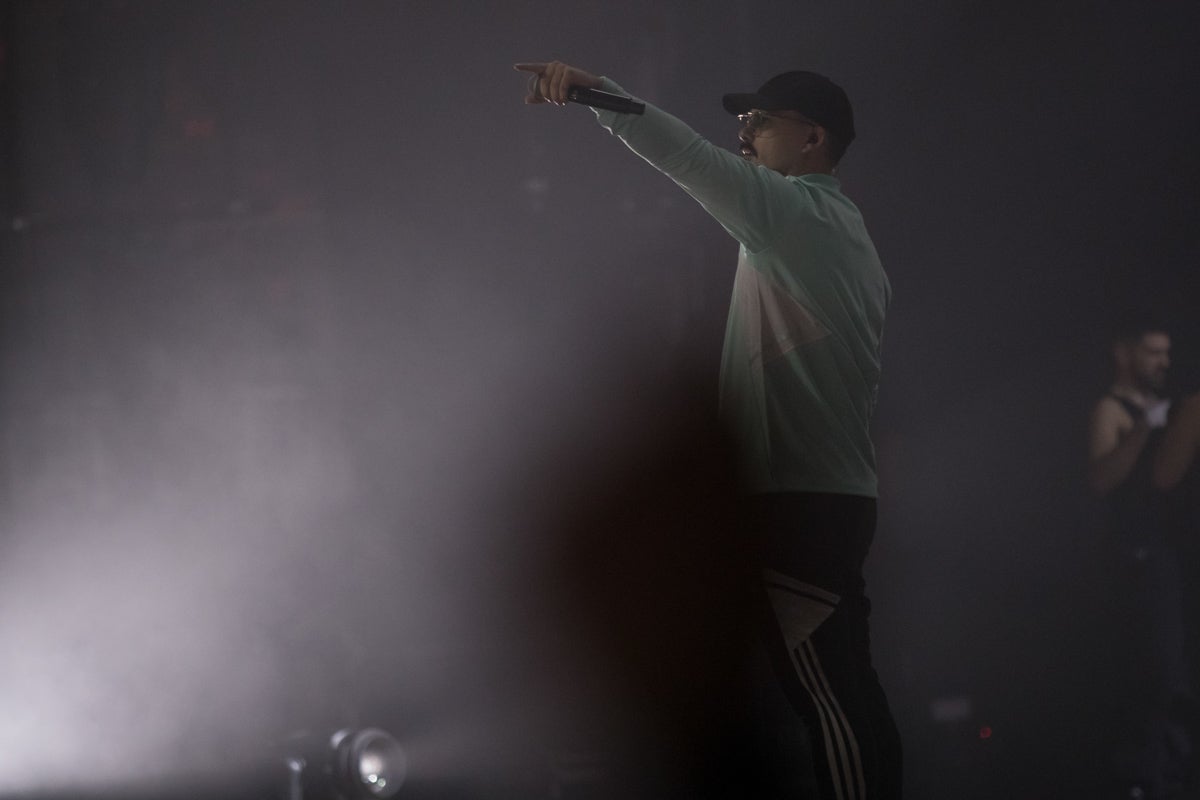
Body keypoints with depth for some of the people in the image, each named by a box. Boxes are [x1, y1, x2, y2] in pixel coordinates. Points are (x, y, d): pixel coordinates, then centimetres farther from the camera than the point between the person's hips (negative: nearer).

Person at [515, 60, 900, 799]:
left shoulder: (801, 213, -7)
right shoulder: (840, 231, 22)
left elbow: (693, 160, -20)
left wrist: (593, 89, -21)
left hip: (800, 501, -10)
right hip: (836, 495, 10)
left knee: (828, 696, -12)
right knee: (842, 691, 9)